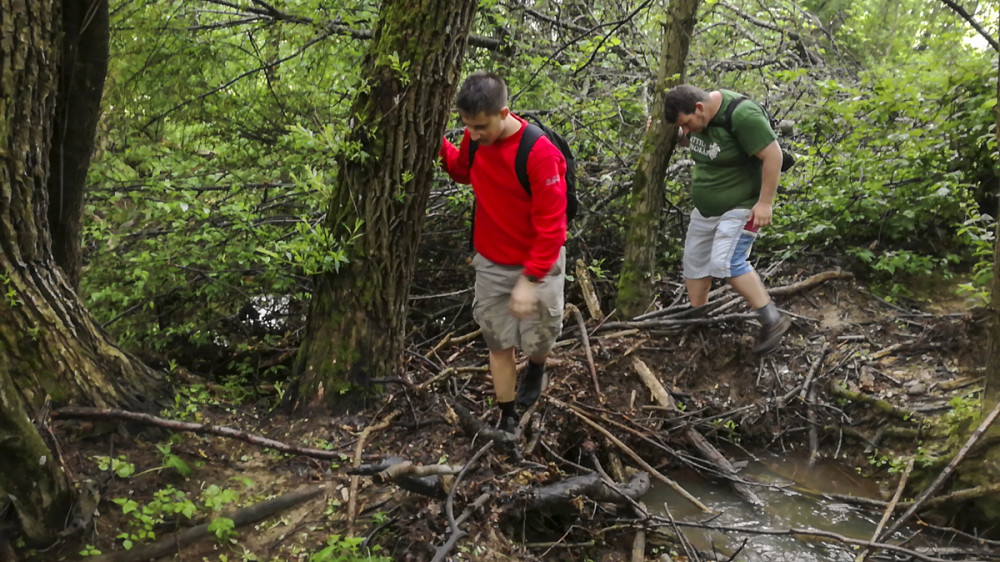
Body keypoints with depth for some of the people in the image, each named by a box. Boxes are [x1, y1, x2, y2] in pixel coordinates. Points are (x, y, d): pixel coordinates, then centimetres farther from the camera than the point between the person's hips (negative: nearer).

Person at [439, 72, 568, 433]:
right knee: (498, 343, 10)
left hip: (537, 265, -4)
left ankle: (536, 370, 45)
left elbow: (551, 226, -23)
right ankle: (507, 419, 27)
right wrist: (438, 143, -3)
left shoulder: (540, 154, -27)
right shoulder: (475, 139, -9)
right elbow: (462, 171, 15)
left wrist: (529, 280, -24)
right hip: (490, 263, 4)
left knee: (536, 342, 8)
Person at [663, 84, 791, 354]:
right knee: (694, 261, 11)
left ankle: (773, 320, -13)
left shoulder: (742, 115, -25)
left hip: (741, 207, -9)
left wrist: (765, 202, -24)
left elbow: (772, 154, -24)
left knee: (726, 263, -22)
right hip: (705, 208, 9)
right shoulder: (699, 115, -1)